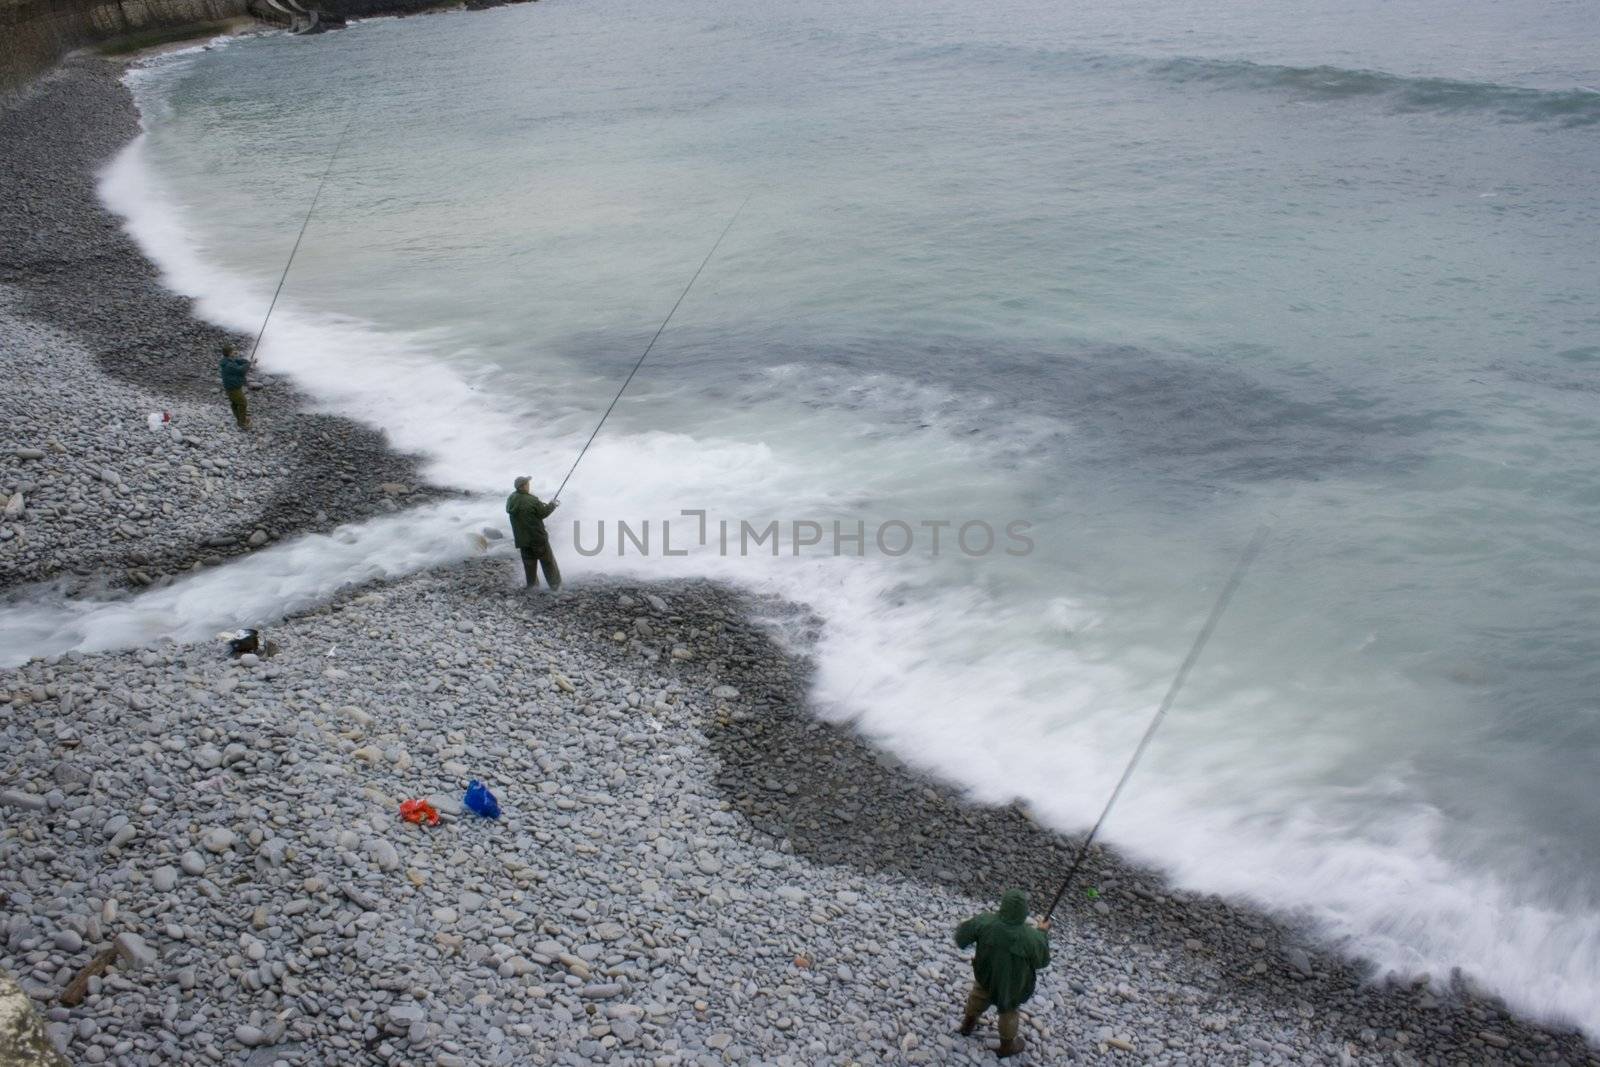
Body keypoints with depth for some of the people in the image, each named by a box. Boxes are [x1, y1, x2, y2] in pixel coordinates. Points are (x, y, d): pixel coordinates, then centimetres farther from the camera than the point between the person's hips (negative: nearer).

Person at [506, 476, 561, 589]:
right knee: (547, 561, 6)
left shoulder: (511, 499, -1)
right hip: (537, 537, -6)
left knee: (529, 562, 16)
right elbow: (543, 513, -12)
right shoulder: (532, 500, -21)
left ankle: (532, 585, 19)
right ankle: (555, 584, 11)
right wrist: (552, 505, 6)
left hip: (522, 539, 6)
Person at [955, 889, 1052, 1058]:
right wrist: (1043, 933, -3)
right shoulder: (1031, 938, -38)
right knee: (1008, 1010, 28)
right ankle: (1007, 1045, 54)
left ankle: (968, 1024, 60)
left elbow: (962, 935, -16)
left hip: (986, 972, 2)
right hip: (1012, 981, -2)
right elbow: (1042, 960, -16)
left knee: (980, 995, 35)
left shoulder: (985, 922, -34)